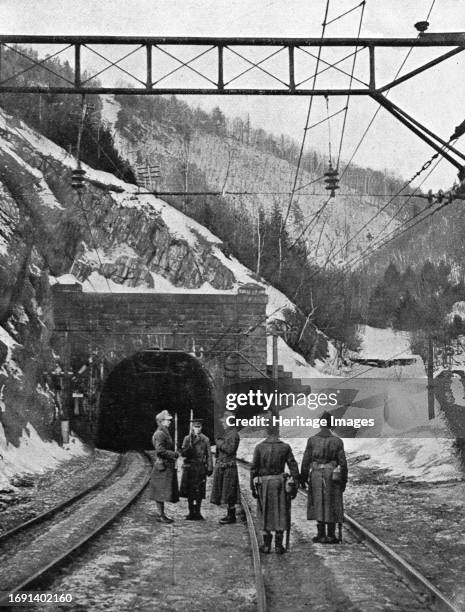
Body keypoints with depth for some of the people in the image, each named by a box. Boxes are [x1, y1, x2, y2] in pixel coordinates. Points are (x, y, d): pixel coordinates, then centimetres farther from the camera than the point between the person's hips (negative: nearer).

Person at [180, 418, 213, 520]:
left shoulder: (205, 439, 7)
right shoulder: (187, 439, 5)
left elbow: (209, 455, 6)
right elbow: (183, 453, -2)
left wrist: (210, 468, -1)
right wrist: (190, 445, -17)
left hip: (201, 468, 0)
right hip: (189, 468, 0)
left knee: (199, 492, 0)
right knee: (189, 491, 2)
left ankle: (197, 512, 10)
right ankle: (191, 513, 11)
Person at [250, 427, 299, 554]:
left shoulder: (259, 447, -4)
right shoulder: (285, 447, -3)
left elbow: (253, 468, -4)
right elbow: (293, 467, -4)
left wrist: (253, 487, 3)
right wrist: (295, 486, 1)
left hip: (263, 483, 0)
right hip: (280, 482, 0)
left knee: (265, 514, 12)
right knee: (280, 514, 9)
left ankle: (266, 544, 12)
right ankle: (278, 545, 8)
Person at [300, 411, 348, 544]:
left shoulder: (312, 440, -4)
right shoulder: (337, 441, -2)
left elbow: (306, 461, -3)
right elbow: (342, 463, -2)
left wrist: (303, 478, 6)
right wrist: (344, 480, 7)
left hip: (316, 474, 0)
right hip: (332, 476, 0)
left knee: (318, 504, 9)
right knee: (331, 505, 8)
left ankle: (321, 534, 8)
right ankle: (331, 535, 9)